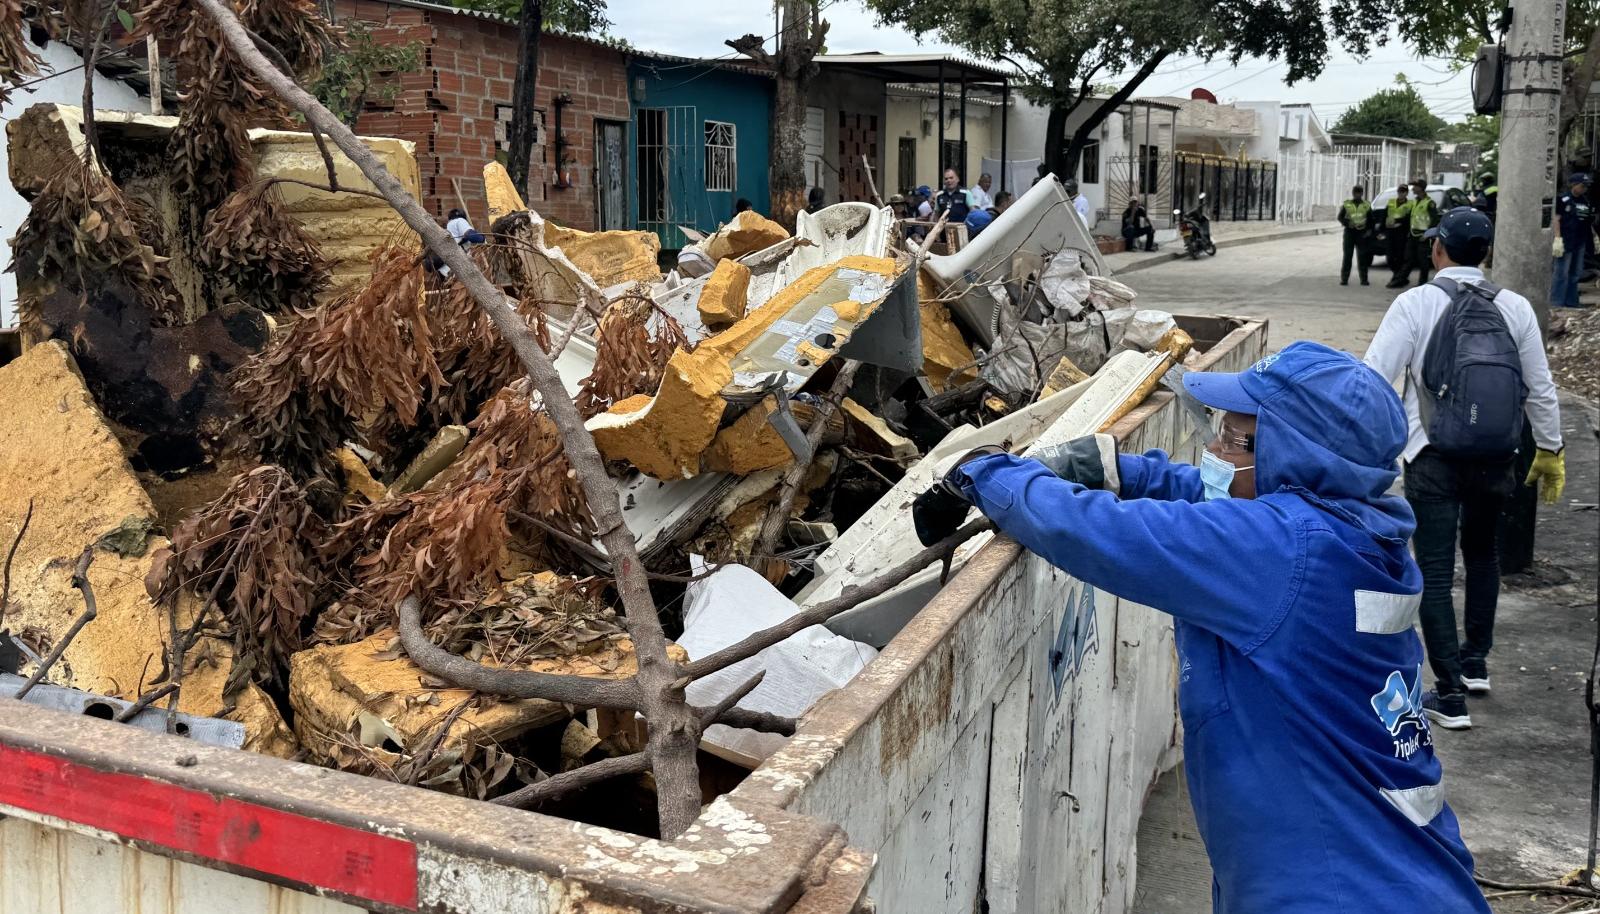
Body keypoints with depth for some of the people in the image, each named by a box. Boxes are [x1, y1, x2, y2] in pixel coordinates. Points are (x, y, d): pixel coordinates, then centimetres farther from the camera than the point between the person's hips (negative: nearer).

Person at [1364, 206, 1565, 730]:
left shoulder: (1416, 304, -9)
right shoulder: (1515, 308, 1)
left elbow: (1374, 378, -14)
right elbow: (1540, 388, 8)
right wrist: (1550, 451, 20)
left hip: (1433, 455, -4)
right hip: (1494, 455, 4)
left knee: (1435, 572, 2)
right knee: (1482, 553, 26)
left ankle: (1450, 695, 2)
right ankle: (1476, 663, 37)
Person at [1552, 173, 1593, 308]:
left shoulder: (1586, 202, 13)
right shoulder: (1564, 200, -9)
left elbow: (1589, 222, 20)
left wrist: (1594, 237, 16)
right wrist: (1557, 238, -19)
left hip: (1580, 242, 8)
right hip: (1565, 242, -8)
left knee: (1575, 274, 13)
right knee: (1562, 274, -6)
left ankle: (1571, 303, 20)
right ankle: (1556, 304, -3)